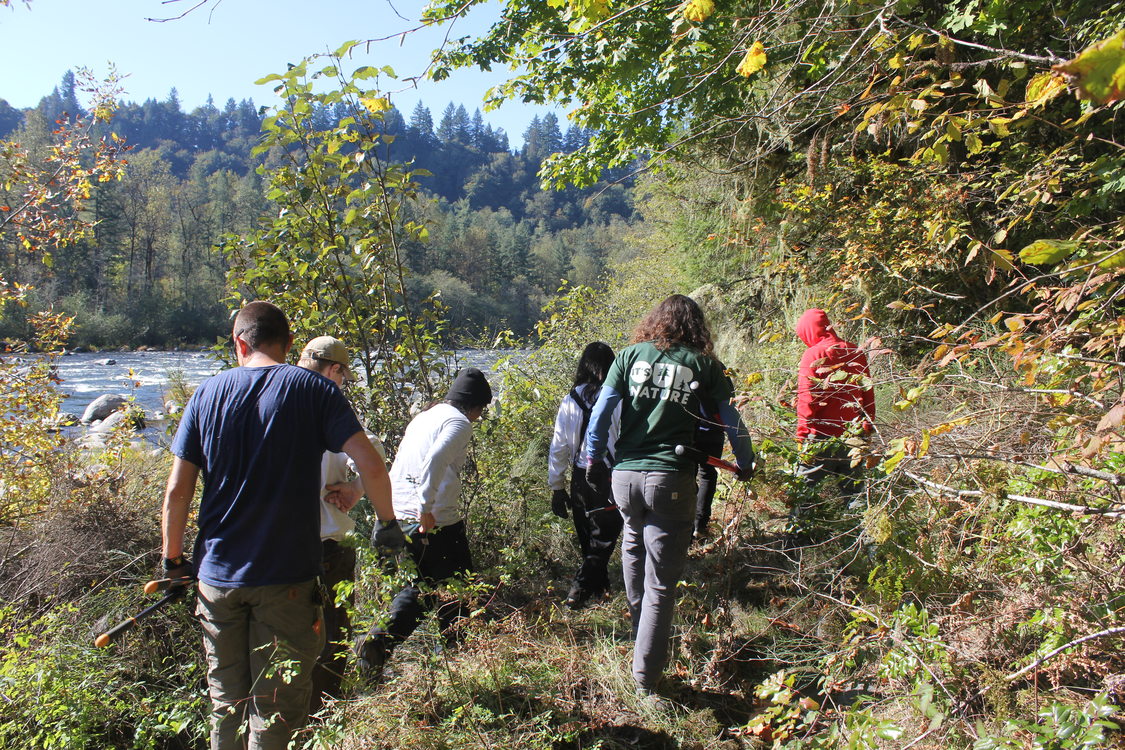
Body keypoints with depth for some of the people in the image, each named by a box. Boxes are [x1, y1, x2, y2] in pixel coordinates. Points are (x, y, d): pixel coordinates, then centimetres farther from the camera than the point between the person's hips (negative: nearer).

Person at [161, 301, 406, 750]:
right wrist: (387, 523, 0)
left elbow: (177, 490, 0)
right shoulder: (313, 389, -6)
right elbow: (371, 466, -16)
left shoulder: (207, 393, 2)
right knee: (276, 711, 9)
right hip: (286, 578, -3)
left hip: (217, 576, 3)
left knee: (226, 705, 20)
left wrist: (173, 560, 13)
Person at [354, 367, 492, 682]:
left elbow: (397, 467, 18)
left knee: (421, 587, 23)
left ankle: (375, 641, 17)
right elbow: (435, 460, -27)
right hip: (437, 523, -8)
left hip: (401, 518, 8)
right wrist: (426, 507, -25)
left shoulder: (423, 417, 17)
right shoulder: (458, 422, -9)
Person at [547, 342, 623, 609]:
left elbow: (559, 448, 1)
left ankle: (599, 585, 35)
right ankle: (579, 590, 3)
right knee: (604, 538, 10)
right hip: (612, 478, -4)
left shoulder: (570, 402, -2)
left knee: (588, 537, 20)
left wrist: (557, 488, 10)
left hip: (581, 479, 4)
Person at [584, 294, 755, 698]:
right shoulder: (704, 365, 4)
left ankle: (640, 635, 38)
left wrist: (594, 458, 13)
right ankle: (646, 675, 12)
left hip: (624, 475, 3)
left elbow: (602, 410, 2)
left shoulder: (631, 355, 7)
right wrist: (745, 463, 26)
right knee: (661, 584, 5)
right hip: (670, 481, -2)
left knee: (634, 546, 29)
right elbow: (731, 420, 10)